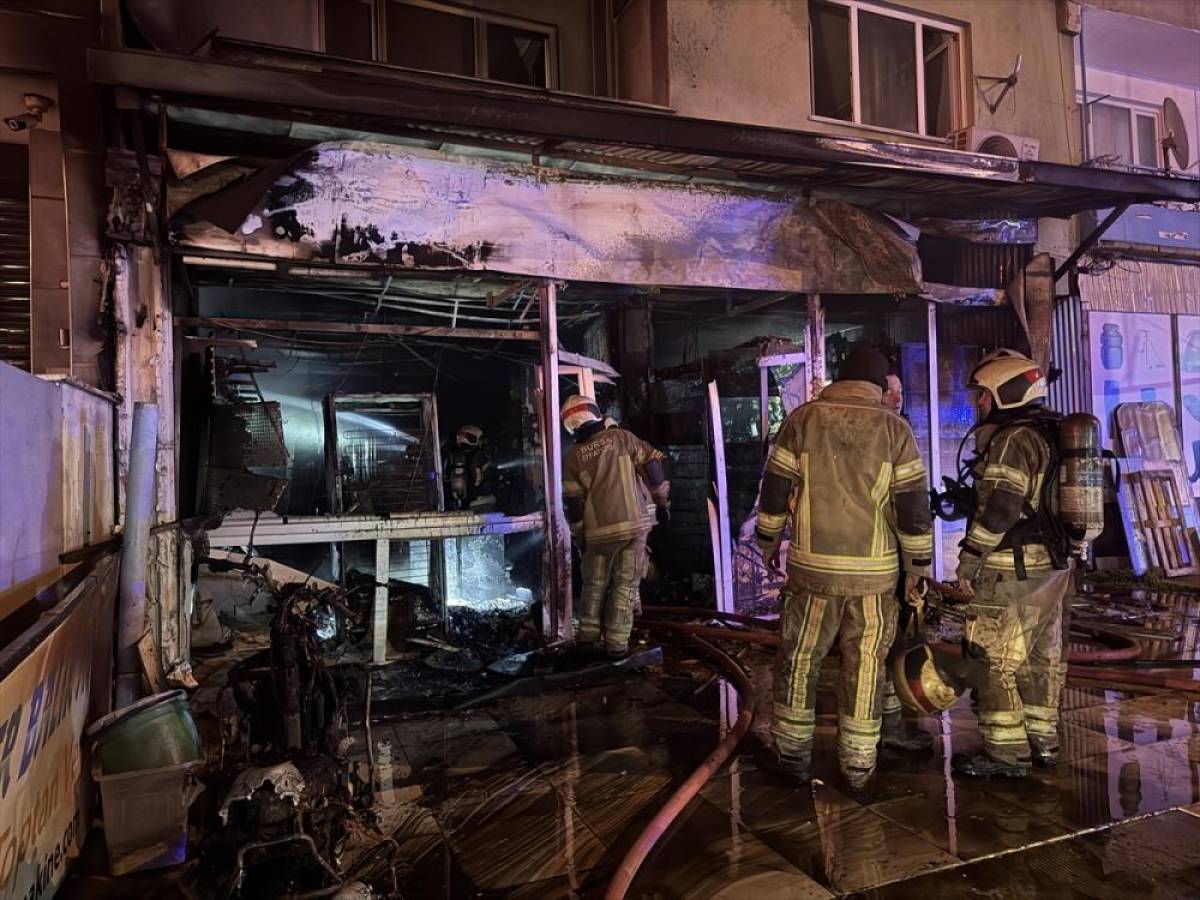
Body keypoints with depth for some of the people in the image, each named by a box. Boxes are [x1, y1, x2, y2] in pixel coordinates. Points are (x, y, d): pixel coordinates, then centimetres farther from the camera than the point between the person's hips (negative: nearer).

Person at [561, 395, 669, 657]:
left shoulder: (575, 456, 3)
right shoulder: (621, 436, 0)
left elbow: (573, 502, 3)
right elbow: (652, 465, -1)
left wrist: (579, 536, 13)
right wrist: (662, 500, 10)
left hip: (599, 530, 1)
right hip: (635, 522, -1)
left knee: (595, 583, 19)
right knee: (626, 584, 7)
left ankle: (589, 633, 25)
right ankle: (617, 642, 8)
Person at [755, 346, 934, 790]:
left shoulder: (802, 419, -2)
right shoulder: (894, 428, -3)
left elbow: (775, 488, 0)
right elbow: (913, 504, -4)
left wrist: (769, 539, 13)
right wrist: (918, 564, 5)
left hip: (813, 566, 0)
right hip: (874, 571, 0)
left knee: (799, 658, 13)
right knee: (865, 666, 12)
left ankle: (794, 753, 23)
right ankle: (858, 764, 21)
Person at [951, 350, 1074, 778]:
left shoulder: (1013, 440, -17)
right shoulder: (1054, 435, 14)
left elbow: (999, 508, -22)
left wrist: (970, 559, -15)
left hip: (1011, 571, -10)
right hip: (1052, 566, 10)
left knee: (996, 660, -1)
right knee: (1041, 656, 16)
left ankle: (1006, 751, 6)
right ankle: (1043, 741, 26)